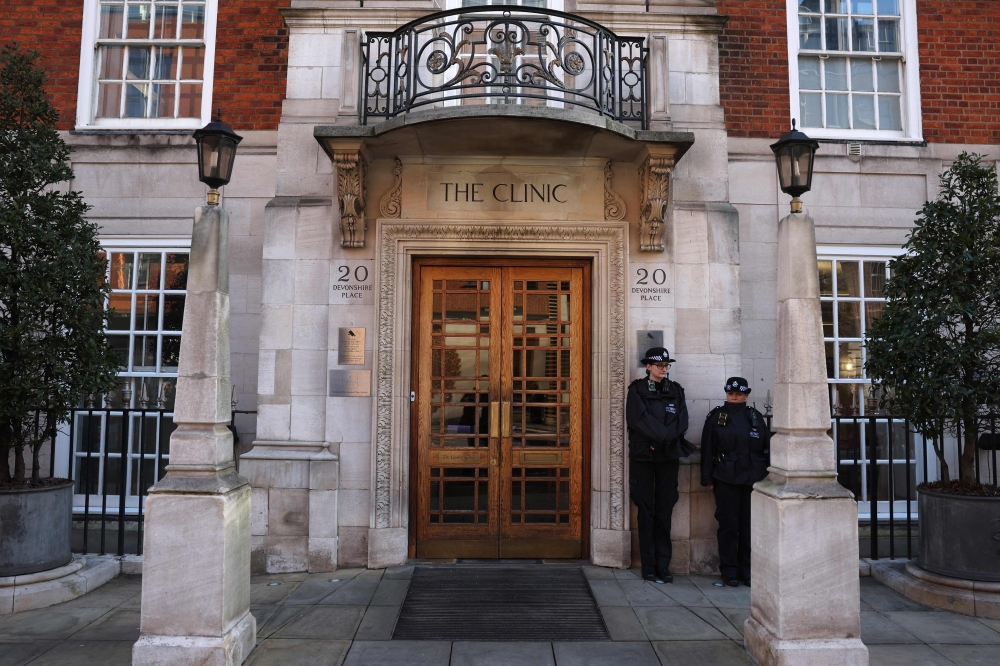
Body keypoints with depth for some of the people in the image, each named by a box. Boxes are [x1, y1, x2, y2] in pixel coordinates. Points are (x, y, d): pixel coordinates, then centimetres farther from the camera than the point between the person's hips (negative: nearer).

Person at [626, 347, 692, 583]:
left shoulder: (676, 390, 10)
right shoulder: (637, 390, 1)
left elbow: (681, 422, 1)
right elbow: (638, 420, -10)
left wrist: (660, 439, -12)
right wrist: (664, 435, -10)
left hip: (669, 457, 2)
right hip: (643, 457, -2)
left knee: (664, 513, 3)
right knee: (646, 512, 1)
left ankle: (663, 566, 8)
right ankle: (648, 566, 7)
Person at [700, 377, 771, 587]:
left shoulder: (756, 417, 10)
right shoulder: (716, 417, 5)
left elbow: (767, 447, 12)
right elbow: (707, 449, 3)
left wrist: (767, 475, 6)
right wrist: (708, 478, -2)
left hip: (753, 480, 2)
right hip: (726, 480, -2)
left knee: (749, 525, 5)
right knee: (728, 525, 2)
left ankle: (747, 569, 16)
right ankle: (729, 570, 12)